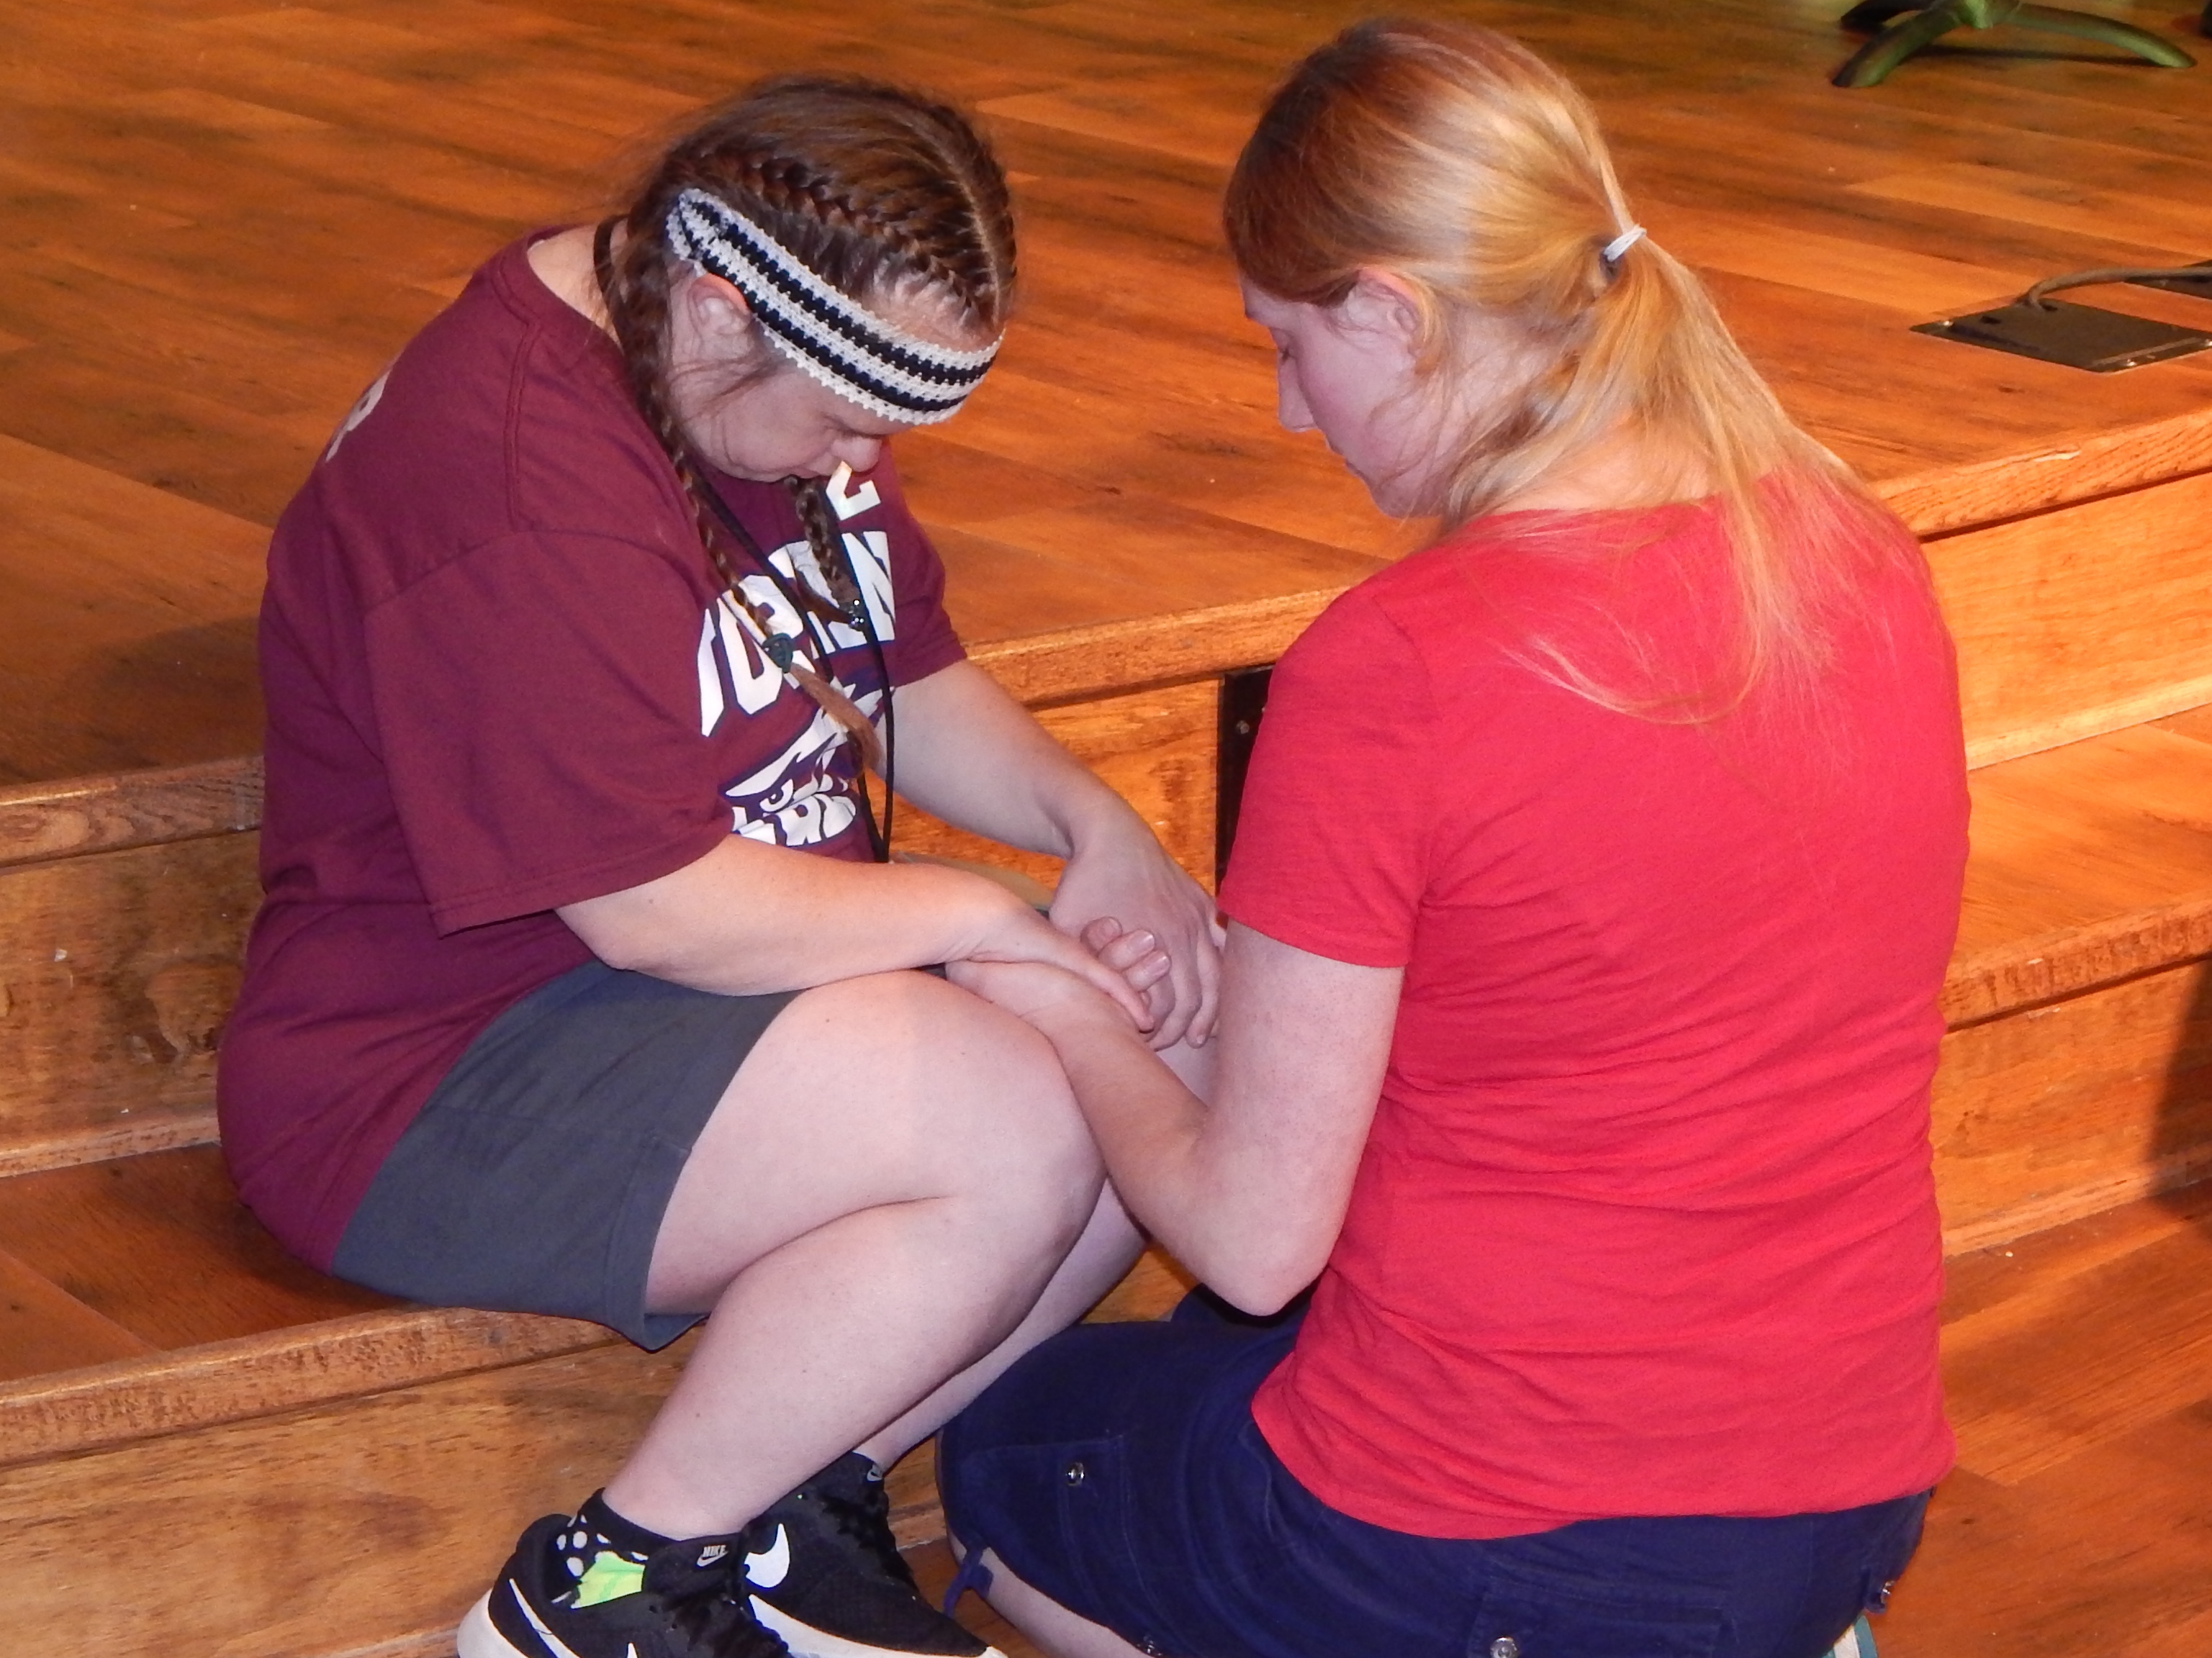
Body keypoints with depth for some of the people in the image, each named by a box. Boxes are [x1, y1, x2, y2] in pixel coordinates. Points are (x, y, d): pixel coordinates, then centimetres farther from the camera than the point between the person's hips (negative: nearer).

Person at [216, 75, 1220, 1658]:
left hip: (742, 970, 10)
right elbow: (657, 908, -26)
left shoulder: (780, 383, 7)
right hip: (435, 1092, -10)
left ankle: (803, 1500, 5)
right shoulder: (518, 486, -26)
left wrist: (1095, 823, -4)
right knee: (1011, 1128, -28)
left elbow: (913, 684, 15)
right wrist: (977, 914, -16)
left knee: (1179, 1050, -3)